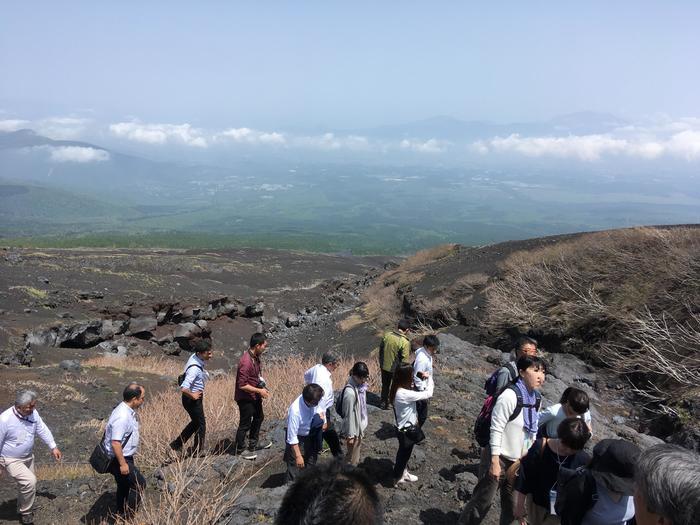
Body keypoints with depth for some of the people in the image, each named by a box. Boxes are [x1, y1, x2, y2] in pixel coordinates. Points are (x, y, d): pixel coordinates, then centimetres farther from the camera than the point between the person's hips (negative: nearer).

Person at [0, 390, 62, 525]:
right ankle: (26, 514, 4)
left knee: (27, 484, 19)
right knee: (30, 481, -19)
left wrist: (53, 447, 2)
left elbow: (42, 429, 1)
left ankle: (23, 510, 45)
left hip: (28, 457, 6)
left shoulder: (33, 413, -13)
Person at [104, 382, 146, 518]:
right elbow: (115, 443, -30)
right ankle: (127, 516, 7)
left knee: (124, 485, 22)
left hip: (125, 456, 10)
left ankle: (121, 514, 39)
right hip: (117, 459, -10)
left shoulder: (128, 410, 0)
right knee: (140, 483, -5)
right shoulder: (122, 417, -31)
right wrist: (123, 464, -24)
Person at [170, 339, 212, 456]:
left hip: (195, 396, 9)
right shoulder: (195, 368, -32)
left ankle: (176, 444, 35)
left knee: (195, 422, 25)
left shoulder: (194, 357, -5)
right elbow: (183, 388, -40)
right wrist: (193, 396, -22)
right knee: (201, 424, 9)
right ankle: (197, 451, 26)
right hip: (192, 399, -9)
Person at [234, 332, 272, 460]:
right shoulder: (246, 362, -31)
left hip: (255, 396, 10)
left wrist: (262, 388, 4)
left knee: (259, 417, 24)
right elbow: (242, 385, -29)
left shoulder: (255, 357, -1)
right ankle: (240, 449, 26)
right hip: (246, 398, -10)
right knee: (245, 424, 6)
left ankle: (253, 444, 41)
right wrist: (259, 391, -22)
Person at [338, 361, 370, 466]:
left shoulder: (360, 385, -6)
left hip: (360, 426, 8)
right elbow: (349, 414, -24)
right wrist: (350, 435, -16)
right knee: (353, 455, 12)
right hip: (354, 428, -8)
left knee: (358, 449, 26)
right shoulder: (350, 392, -32)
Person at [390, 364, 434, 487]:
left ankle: (403, 472, 50)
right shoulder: (405, 394, -36)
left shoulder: (399, 390, -7)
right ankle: (397, 479, 36)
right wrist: (430, 378, -15)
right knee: (404, 453, 15)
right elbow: (428, 394, -28)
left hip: (404, 427, 8)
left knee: (404, 452, 28)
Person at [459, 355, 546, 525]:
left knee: (512, 506, 17)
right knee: (483, 501, 1)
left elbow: (532, 430, 13)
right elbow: (496, 429, -20)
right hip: (500, 458, -7)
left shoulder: (536, 398, 2)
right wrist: (495, 461, -21)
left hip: (520, 461, 7)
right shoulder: (510, 395, -22)